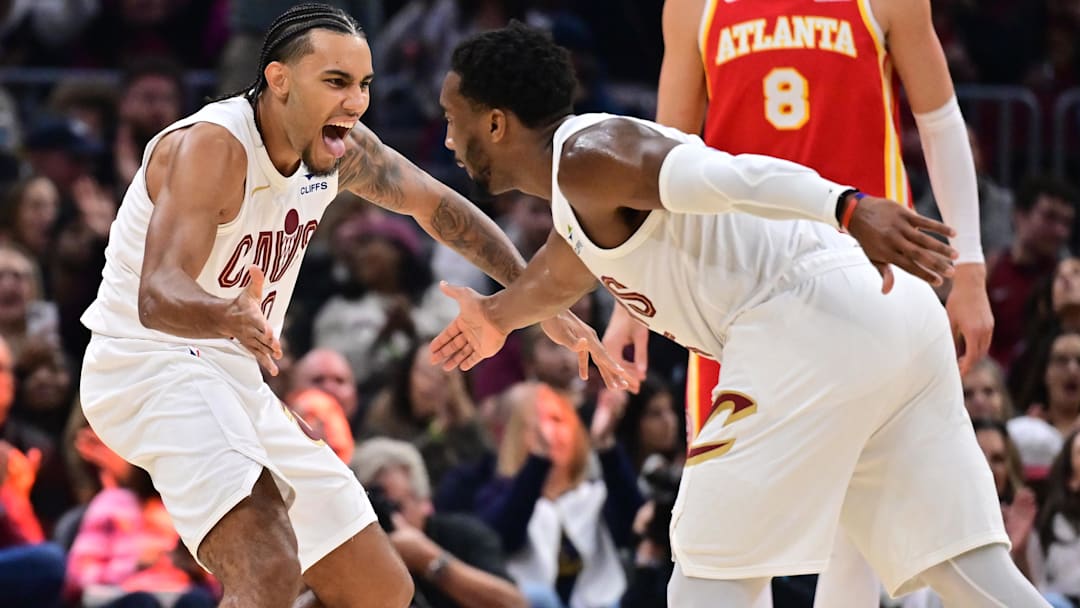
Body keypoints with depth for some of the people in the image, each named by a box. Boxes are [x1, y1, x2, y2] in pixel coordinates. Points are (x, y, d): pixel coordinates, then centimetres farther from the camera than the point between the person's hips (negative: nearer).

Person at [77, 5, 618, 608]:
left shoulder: (344, 148, 1)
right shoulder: (211, 146, -24)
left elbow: (437, 205, 18)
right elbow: (156, 296, -35)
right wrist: (233, 317, -57)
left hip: (235, 379, 9)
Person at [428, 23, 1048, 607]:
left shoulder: (587, 155, -3)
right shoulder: (581, 183, 27)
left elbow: (716, 175, -22)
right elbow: (559, 275, 51)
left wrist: (847, 208, -37)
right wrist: (497, 315, 72)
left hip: (814, 319, -9)